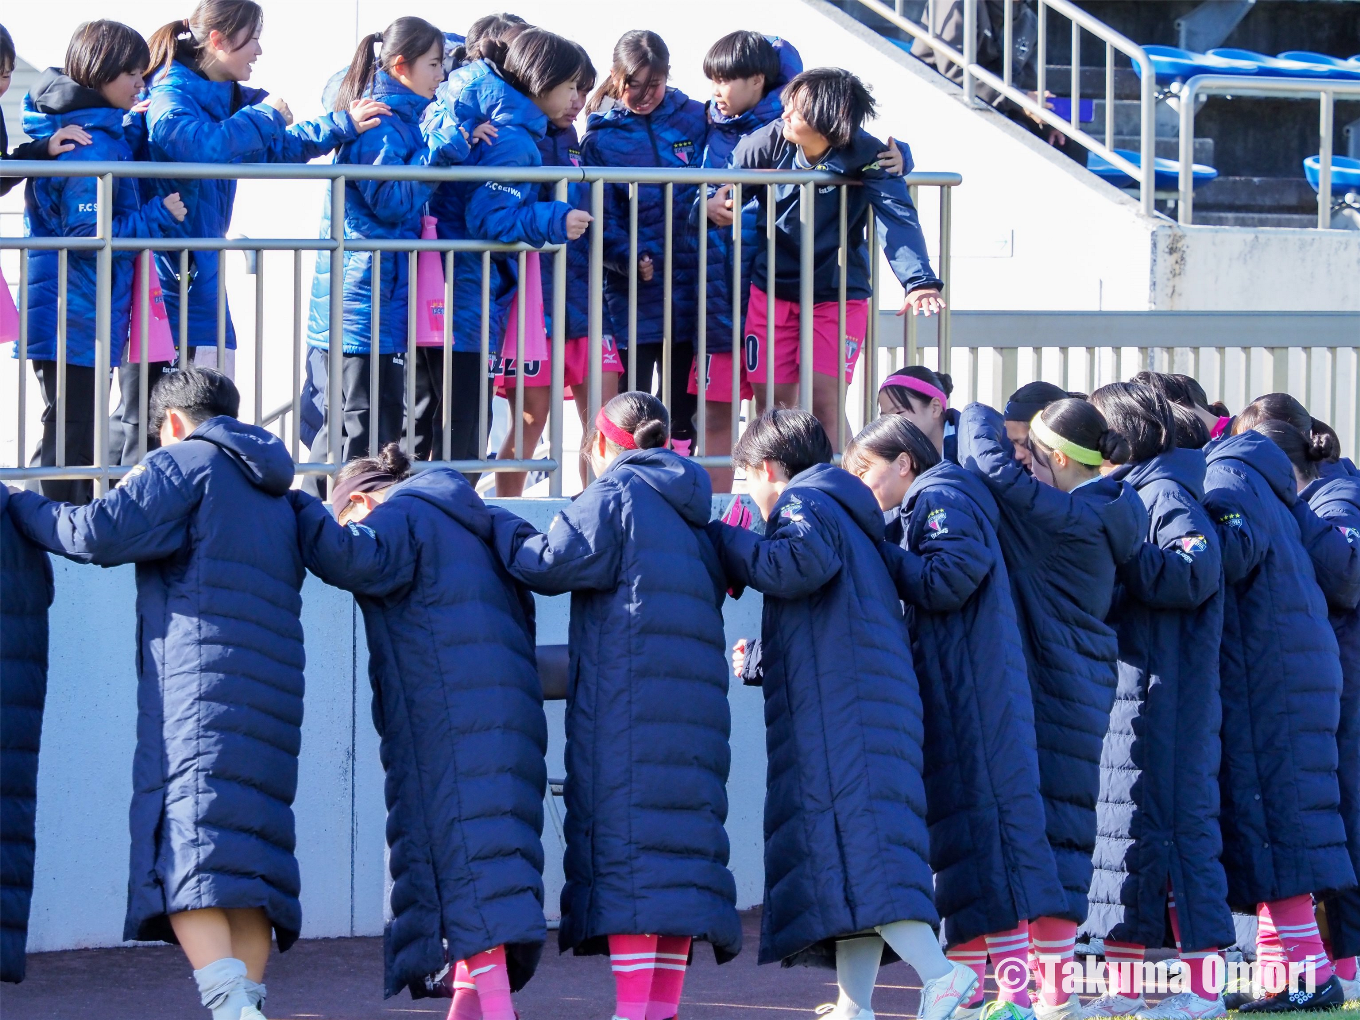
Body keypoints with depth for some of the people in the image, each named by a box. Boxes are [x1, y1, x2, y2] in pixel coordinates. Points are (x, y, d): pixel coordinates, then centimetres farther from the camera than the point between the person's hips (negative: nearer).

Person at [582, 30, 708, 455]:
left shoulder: (695, 119, 6)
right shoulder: (601, 139, 1)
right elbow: (602, 219, -5)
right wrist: (628, 258, -22)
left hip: (690, 288, 2)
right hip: (632, 297, -2)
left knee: (682, 411, 7)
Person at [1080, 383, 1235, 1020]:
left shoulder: (1163, 492, -10)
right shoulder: (1120, 494, 18)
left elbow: (1195, 572, -24)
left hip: (1161, 694, -10)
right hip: (1122, 684, 10)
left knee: (1173, 822, -8)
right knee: (1127, 823, 10)